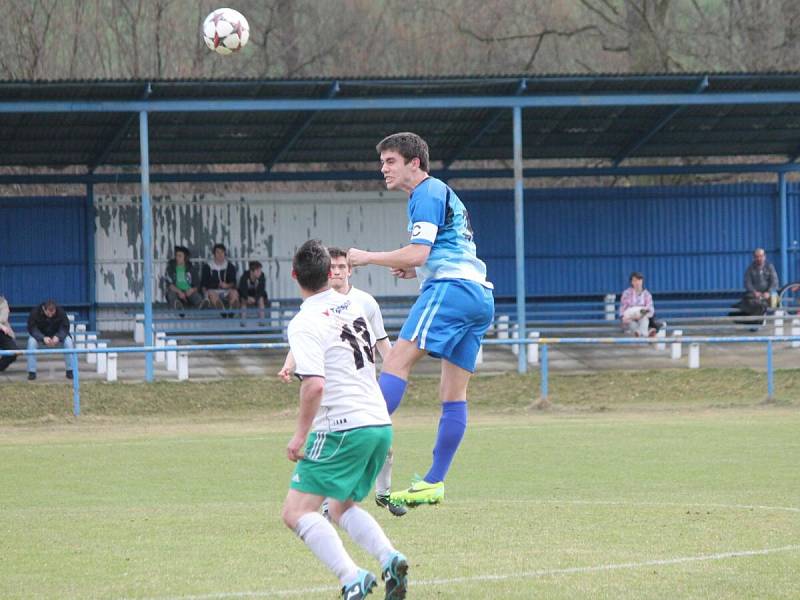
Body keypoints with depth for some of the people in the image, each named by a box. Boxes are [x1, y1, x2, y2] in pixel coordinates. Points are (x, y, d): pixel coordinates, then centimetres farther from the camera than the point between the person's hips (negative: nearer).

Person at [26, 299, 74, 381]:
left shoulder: (60, 312, -21)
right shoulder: (35, 313, -25)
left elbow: (64, 327, -20)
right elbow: (32, 328, -27)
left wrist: (58, 337, -42)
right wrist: (43, 338, -44)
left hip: (57, 335, 1)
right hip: (40, 335, -1)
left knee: (68, 342, -26)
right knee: (32, 342, -32)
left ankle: (70, 371, -13)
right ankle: (31, 372, -24)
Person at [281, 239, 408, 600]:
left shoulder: (305, 323, -12)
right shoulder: (352, 306, 12)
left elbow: (314, 384, -22)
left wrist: (301, 435, -14)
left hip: (343, 428, -8)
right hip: (380, 422, 8)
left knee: (296, 512, -6)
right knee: (342, 507, 22)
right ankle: (390, 560, -2)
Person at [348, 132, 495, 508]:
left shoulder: (427, 194, -2)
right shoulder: (443, 193, 29)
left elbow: (418, 252, -13)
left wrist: (367, 257, -4)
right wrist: (415, 271, 21)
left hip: (451, 288, -10)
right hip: (481, 294, 10)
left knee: (397, 360, -20)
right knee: (453, 395, 6)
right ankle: (434, 482, 5)